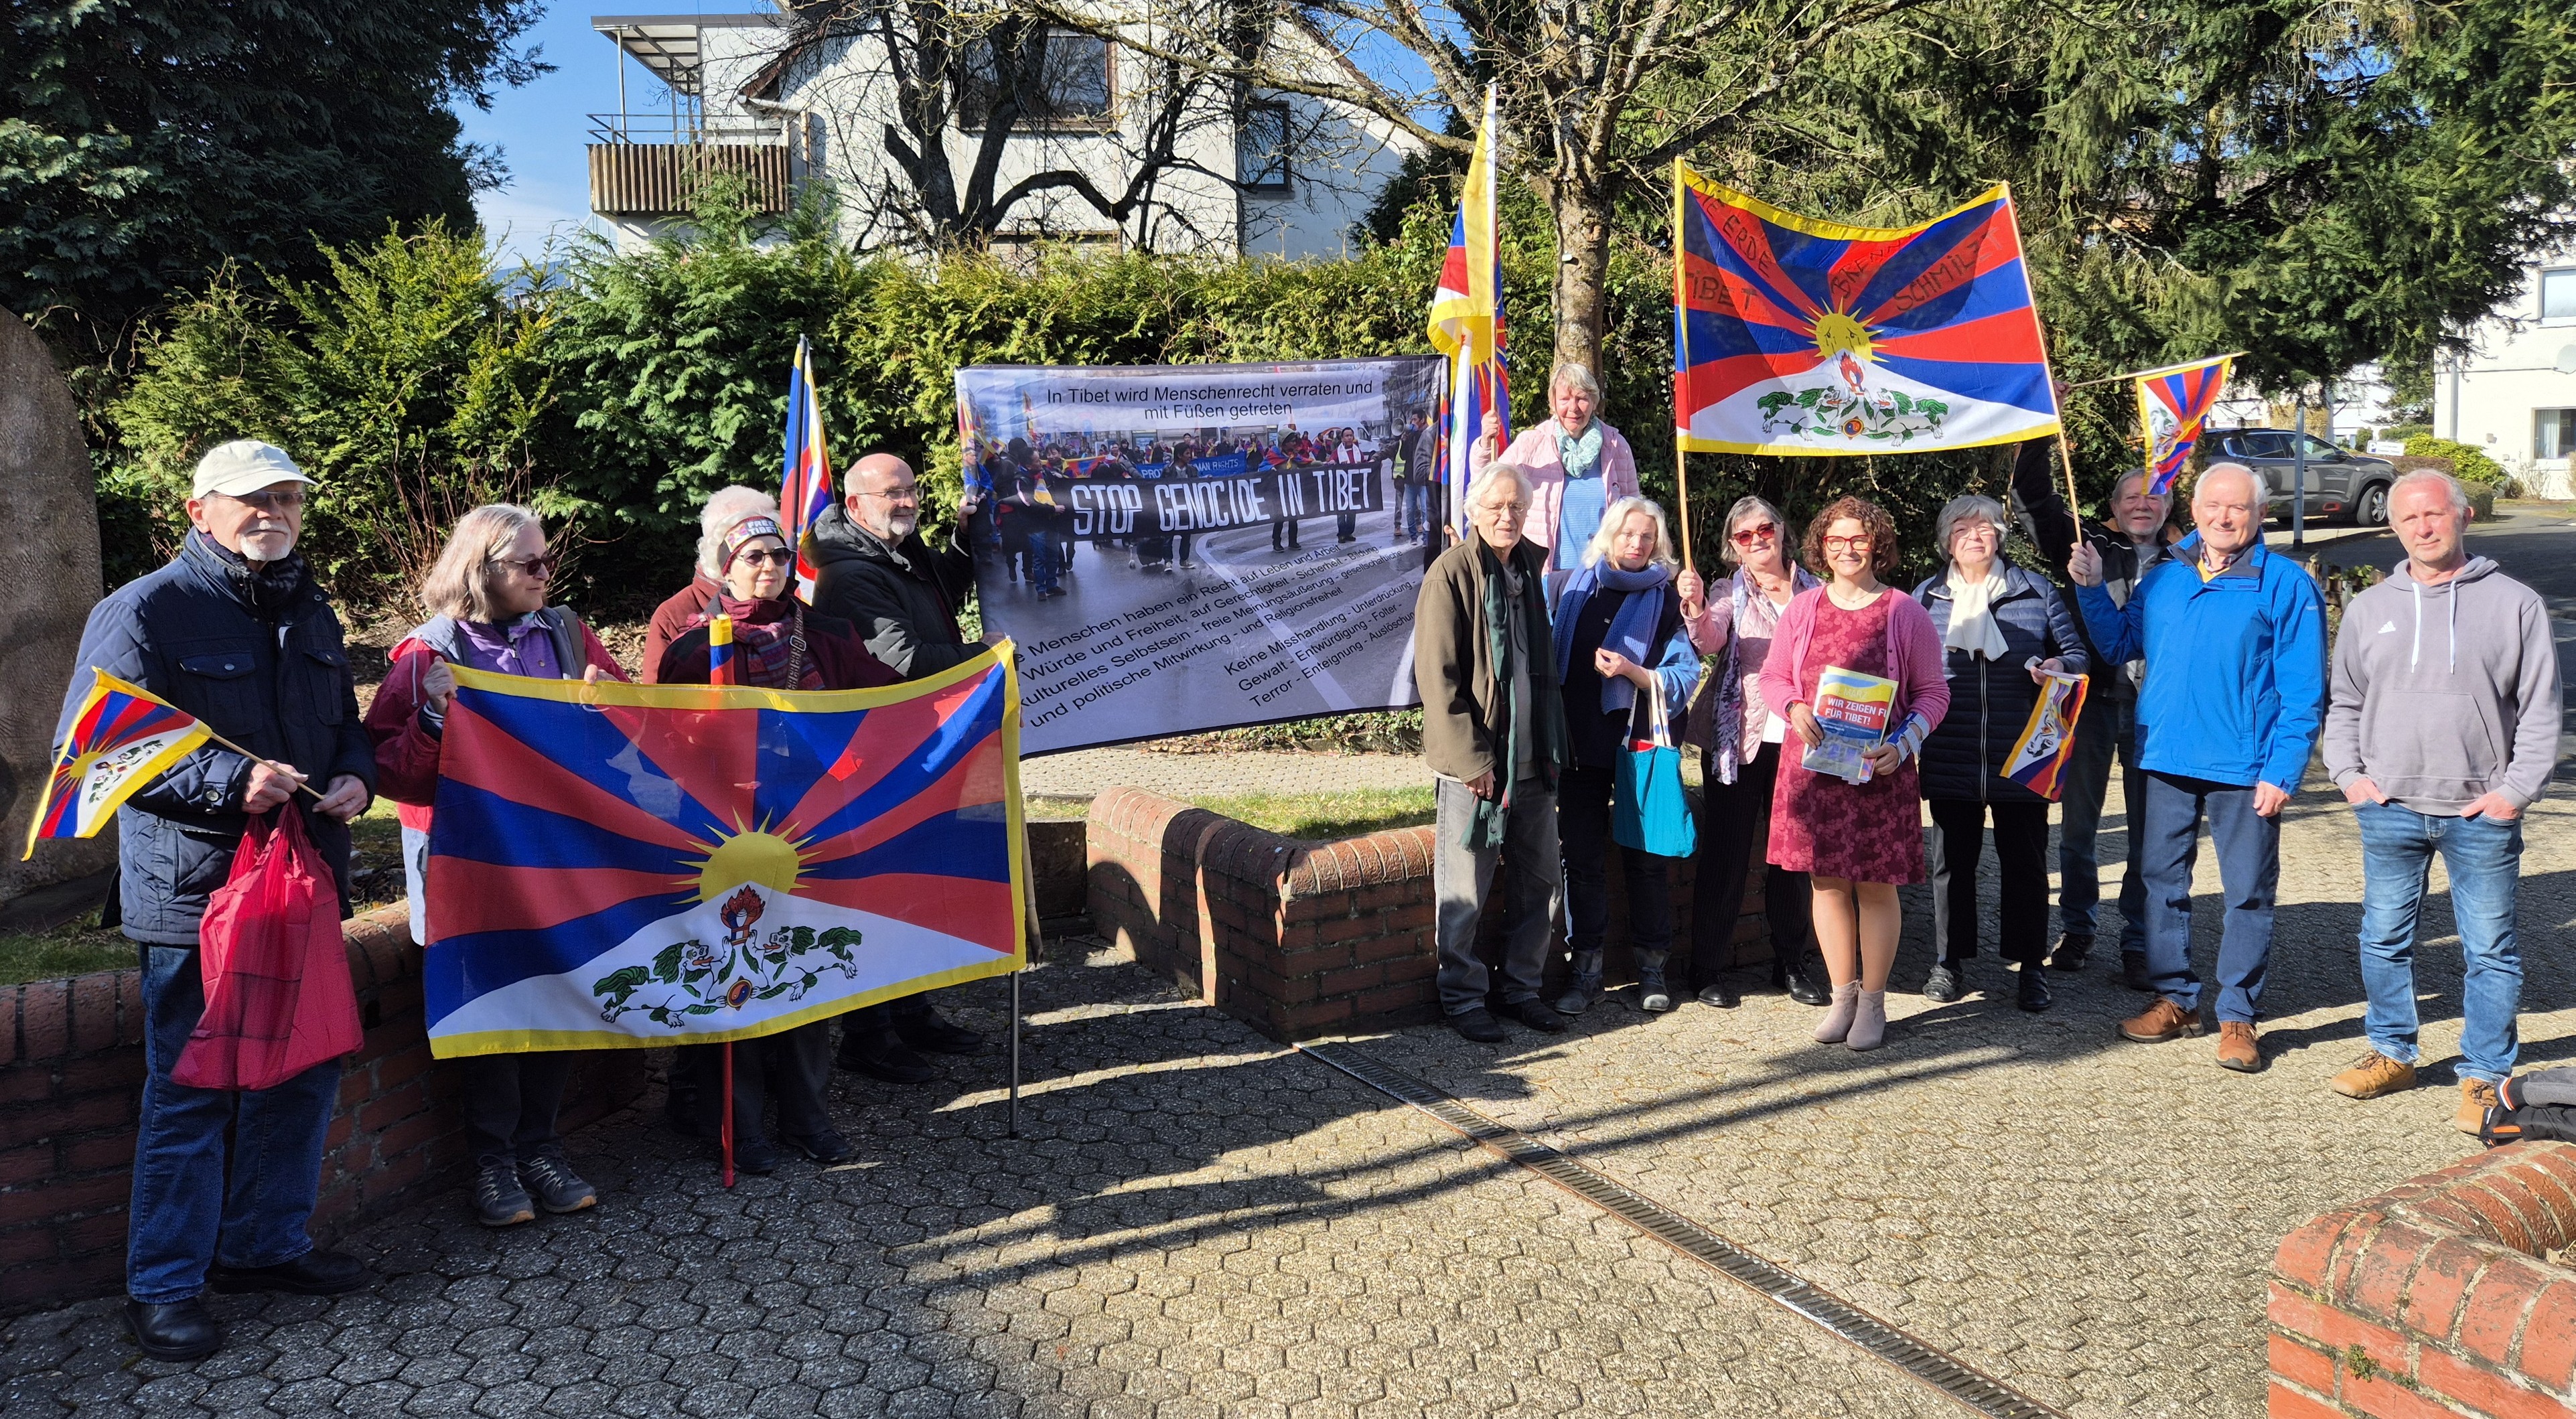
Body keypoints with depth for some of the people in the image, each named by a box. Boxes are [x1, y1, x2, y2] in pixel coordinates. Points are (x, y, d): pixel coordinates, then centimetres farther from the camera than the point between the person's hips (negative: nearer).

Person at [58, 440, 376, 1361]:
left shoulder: (311, 614, 14)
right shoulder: (145, 612, -8)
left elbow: (347, 724, 23)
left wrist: (354, 778, 0)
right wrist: (230, 782, -23)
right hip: (196, 892, -7)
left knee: (304, 1073, 15)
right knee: (191, 1091, 1)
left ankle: (265, 1243, 32)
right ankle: (163, 1288, 15)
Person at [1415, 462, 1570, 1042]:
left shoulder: (1532, 566, 10)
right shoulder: (1452, 572, -9)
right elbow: (1437, 677, -13)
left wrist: (1552, 748, 14)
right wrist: (1471, 758, -16)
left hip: (1532, 759, 6)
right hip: (1472, 765, -6)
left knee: (1539, 882, 12)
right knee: (1464, 893, 2)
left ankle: (1522, 988, 26)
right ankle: (1463, 997, 16)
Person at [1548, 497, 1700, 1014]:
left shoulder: (1667, 600, 0)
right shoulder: (1576, 588, 6)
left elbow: (1684, 677, -4)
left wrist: (1631, 672, -18)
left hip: (1640, 743, -2)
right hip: (1579, 740, 2)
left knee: (1646, 856, 4)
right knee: (1581, 855, 4)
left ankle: (1651, 967, 16)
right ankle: (1586, 967, 13)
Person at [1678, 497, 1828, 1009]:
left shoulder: (1813, 590, 7)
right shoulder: (1731, 593, 1)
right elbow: (1710, 641, -19)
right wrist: (1695, 609, -40)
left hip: (1798, 739, 2)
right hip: (1739, 739, -2)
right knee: (1726, 855, 0)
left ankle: (1793, 965, 22)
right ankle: (1709, 970, 8)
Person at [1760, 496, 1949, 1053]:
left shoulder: (1905, 612, -1)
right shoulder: (1802, 609, 6)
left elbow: (1933, 693, 2)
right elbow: (1772, 675, 12)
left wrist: (1902, 745, -13)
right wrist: (1794, 708, -10)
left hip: (1879, 771, -2)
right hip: (1813, 766, 2)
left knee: (1876, 885, 3)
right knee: (1827, 881, 7)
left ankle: (1873, 1002, 16)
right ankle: (1842, 995, 21)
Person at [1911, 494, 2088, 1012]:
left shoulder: (2037, 591, 5)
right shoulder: (1925, 597, 8)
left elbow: (2076, 654, 9)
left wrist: (2059, 668, -14)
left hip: (2021, 759, -1)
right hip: (1950, 760, 1)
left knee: (2025, 862, 6)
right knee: (1952, 860, 8)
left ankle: (2030, 966, 17)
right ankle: (1949, 963, 20)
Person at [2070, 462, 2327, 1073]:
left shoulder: (2286, 584, -5)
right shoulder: (2163, 578, 9)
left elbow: (2304, 691, -7)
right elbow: (2119, 645, 16)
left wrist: (2282, 771, -13)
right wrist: (2091, 588, 4)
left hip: (2245, 769, -4)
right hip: (2167, 760, 4)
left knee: (2248, 893, 4)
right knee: (2161, 880, 11)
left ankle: (2237, 1015, 15)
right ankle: (2175, 999, 24)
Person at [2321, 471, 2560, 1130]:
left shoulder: (2515, 604, 1)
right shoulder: (2369, 609, 9)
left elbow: (2540, 711, 1)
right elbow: (2345, 705, 15)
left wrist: (2516, 788, -8)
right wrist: (2348, 773, 3)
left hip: (2481, 812, -2)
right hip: (2390, 807, 3)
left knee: (2490, 949, 3)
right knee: (2384, 938, 10)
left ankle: (2486, 1075, 14)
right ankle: (2392, 1053, 26)